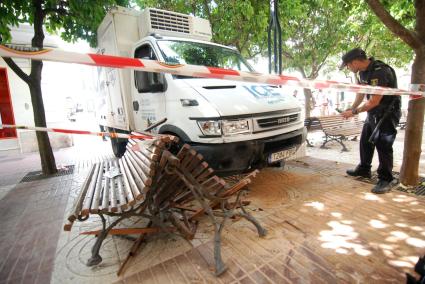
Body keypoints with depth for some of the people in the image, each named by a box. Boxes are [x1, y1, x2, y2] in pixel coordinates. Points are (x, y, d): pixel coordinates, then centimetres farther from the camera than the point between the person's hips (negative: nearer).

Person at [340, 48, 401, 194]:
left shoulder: (380, 72, -26)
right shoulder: (363, 72, 3)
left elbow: (374, 101, -25)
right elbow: (361, 94, 13)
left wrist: (354, 112, -16)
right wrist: (351, 109, 4)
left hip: (387, 112, -9)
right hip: (373, 112, 9)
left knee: (383, 145, -8)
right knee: (365, 141, 15)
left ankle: (385, 180, 3)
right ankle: (364, 169, 30)